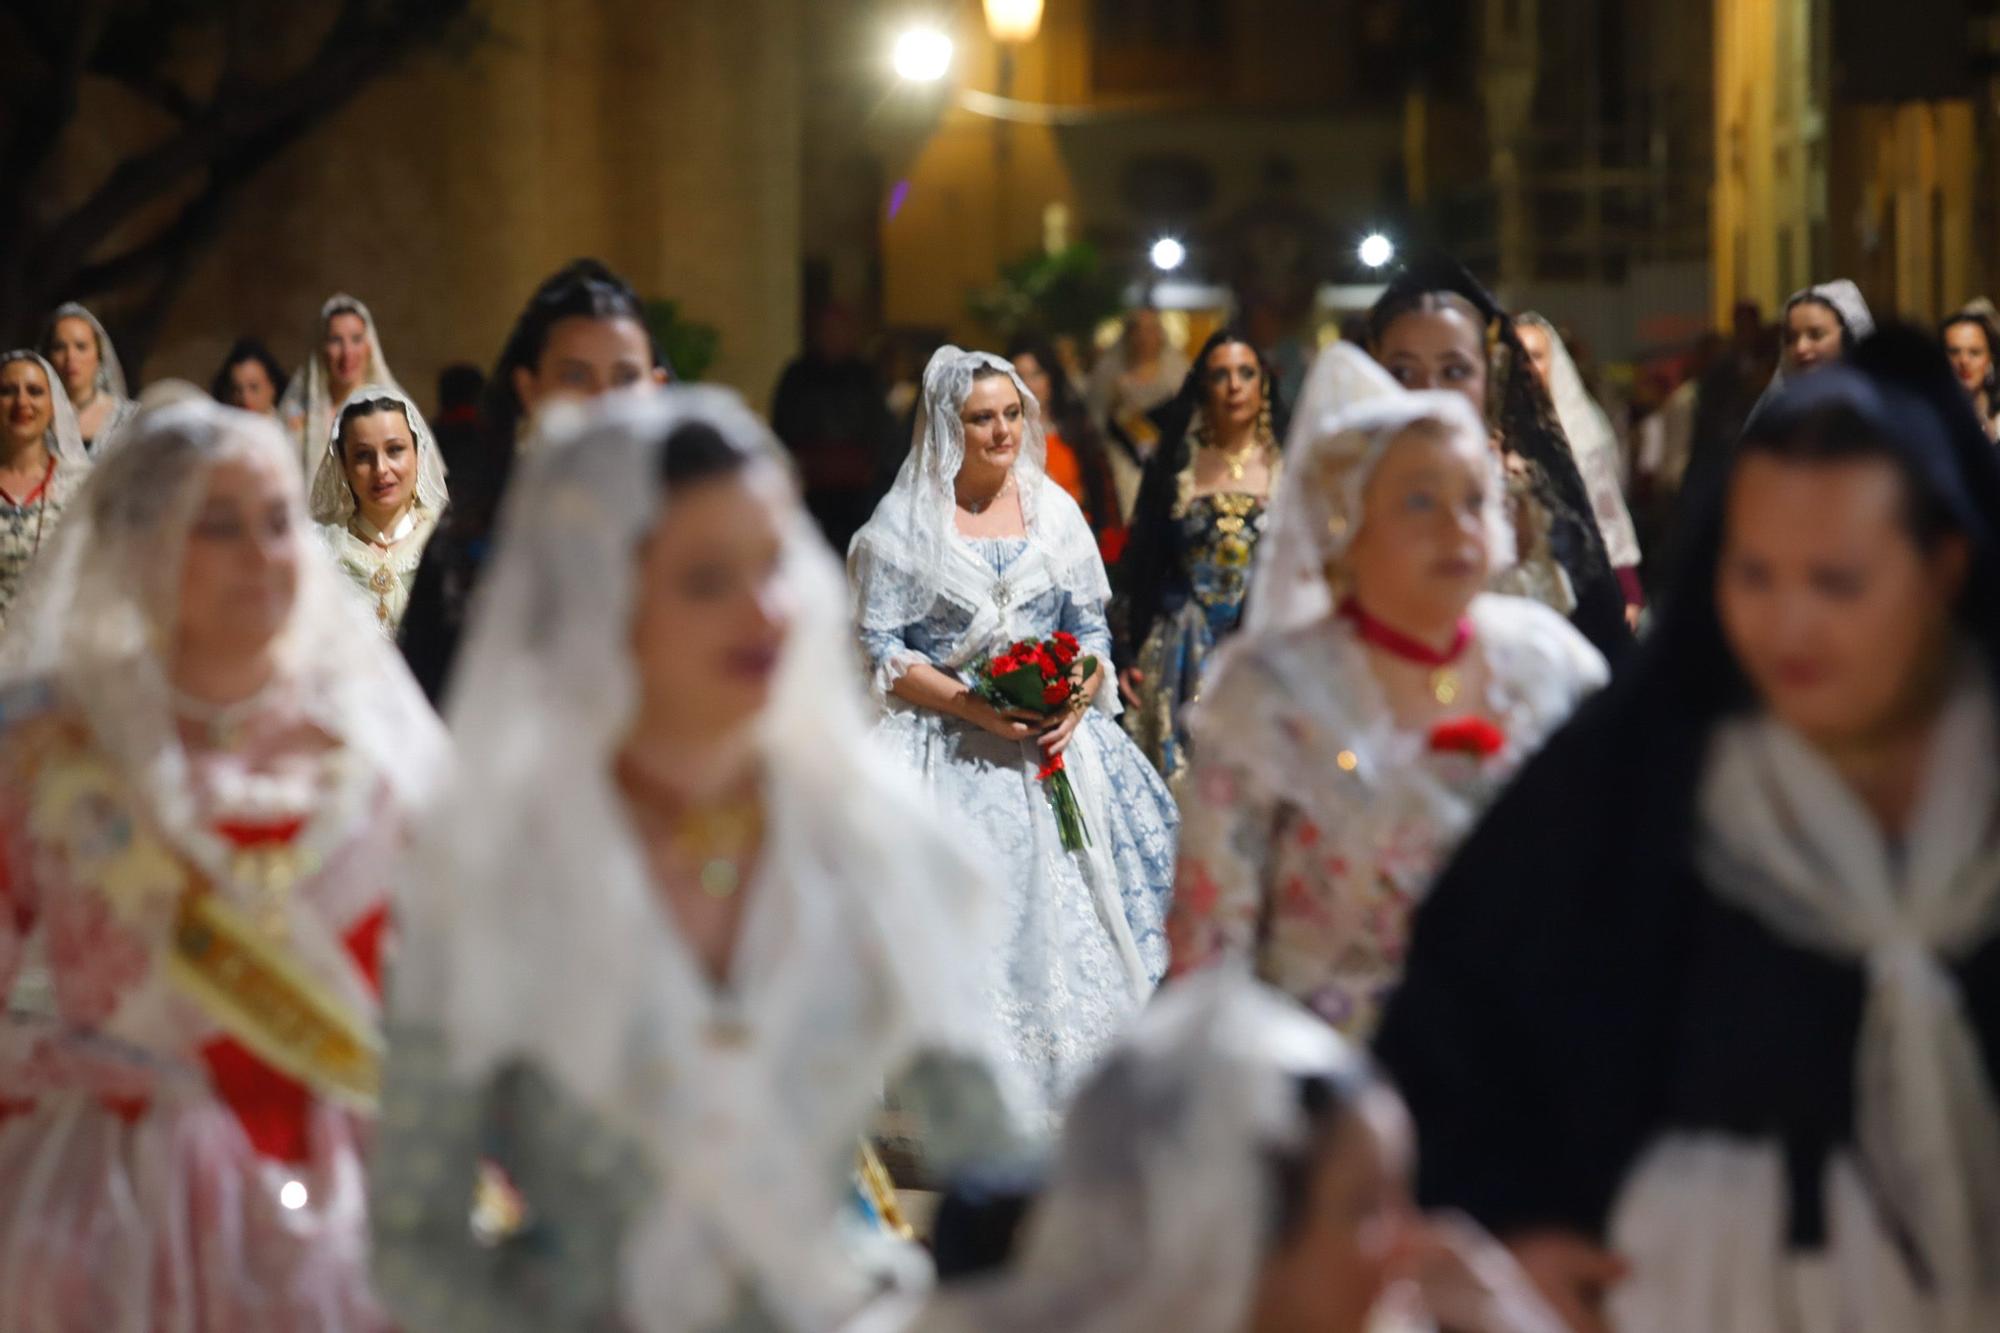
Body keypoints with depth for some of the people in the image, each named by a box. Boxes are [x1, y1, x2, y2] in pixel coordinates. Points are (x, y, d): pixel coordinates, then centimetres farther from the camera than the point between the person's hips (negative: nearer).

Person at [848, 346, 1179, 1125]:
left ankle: (1076, 1089, 2)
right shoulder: (906, 522, -2)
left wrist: (1079, 696, -9)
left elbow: (1091, 625, 13)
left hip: (1053, 739, 4)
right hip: (949, 751, -4)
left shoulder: (1055, 511, 10)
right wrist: (969, 705, -17)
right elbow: (878, 648, -5)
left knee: (1071, 909, -4)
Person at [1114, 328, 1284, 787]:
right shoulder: (1174, 466, 7)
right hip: (1184, 652, 1)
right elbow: (1138, 566, 8)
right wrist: (1127, 656, 3)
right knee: (1185, 780, -3)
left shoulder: (1289, 467, 5)